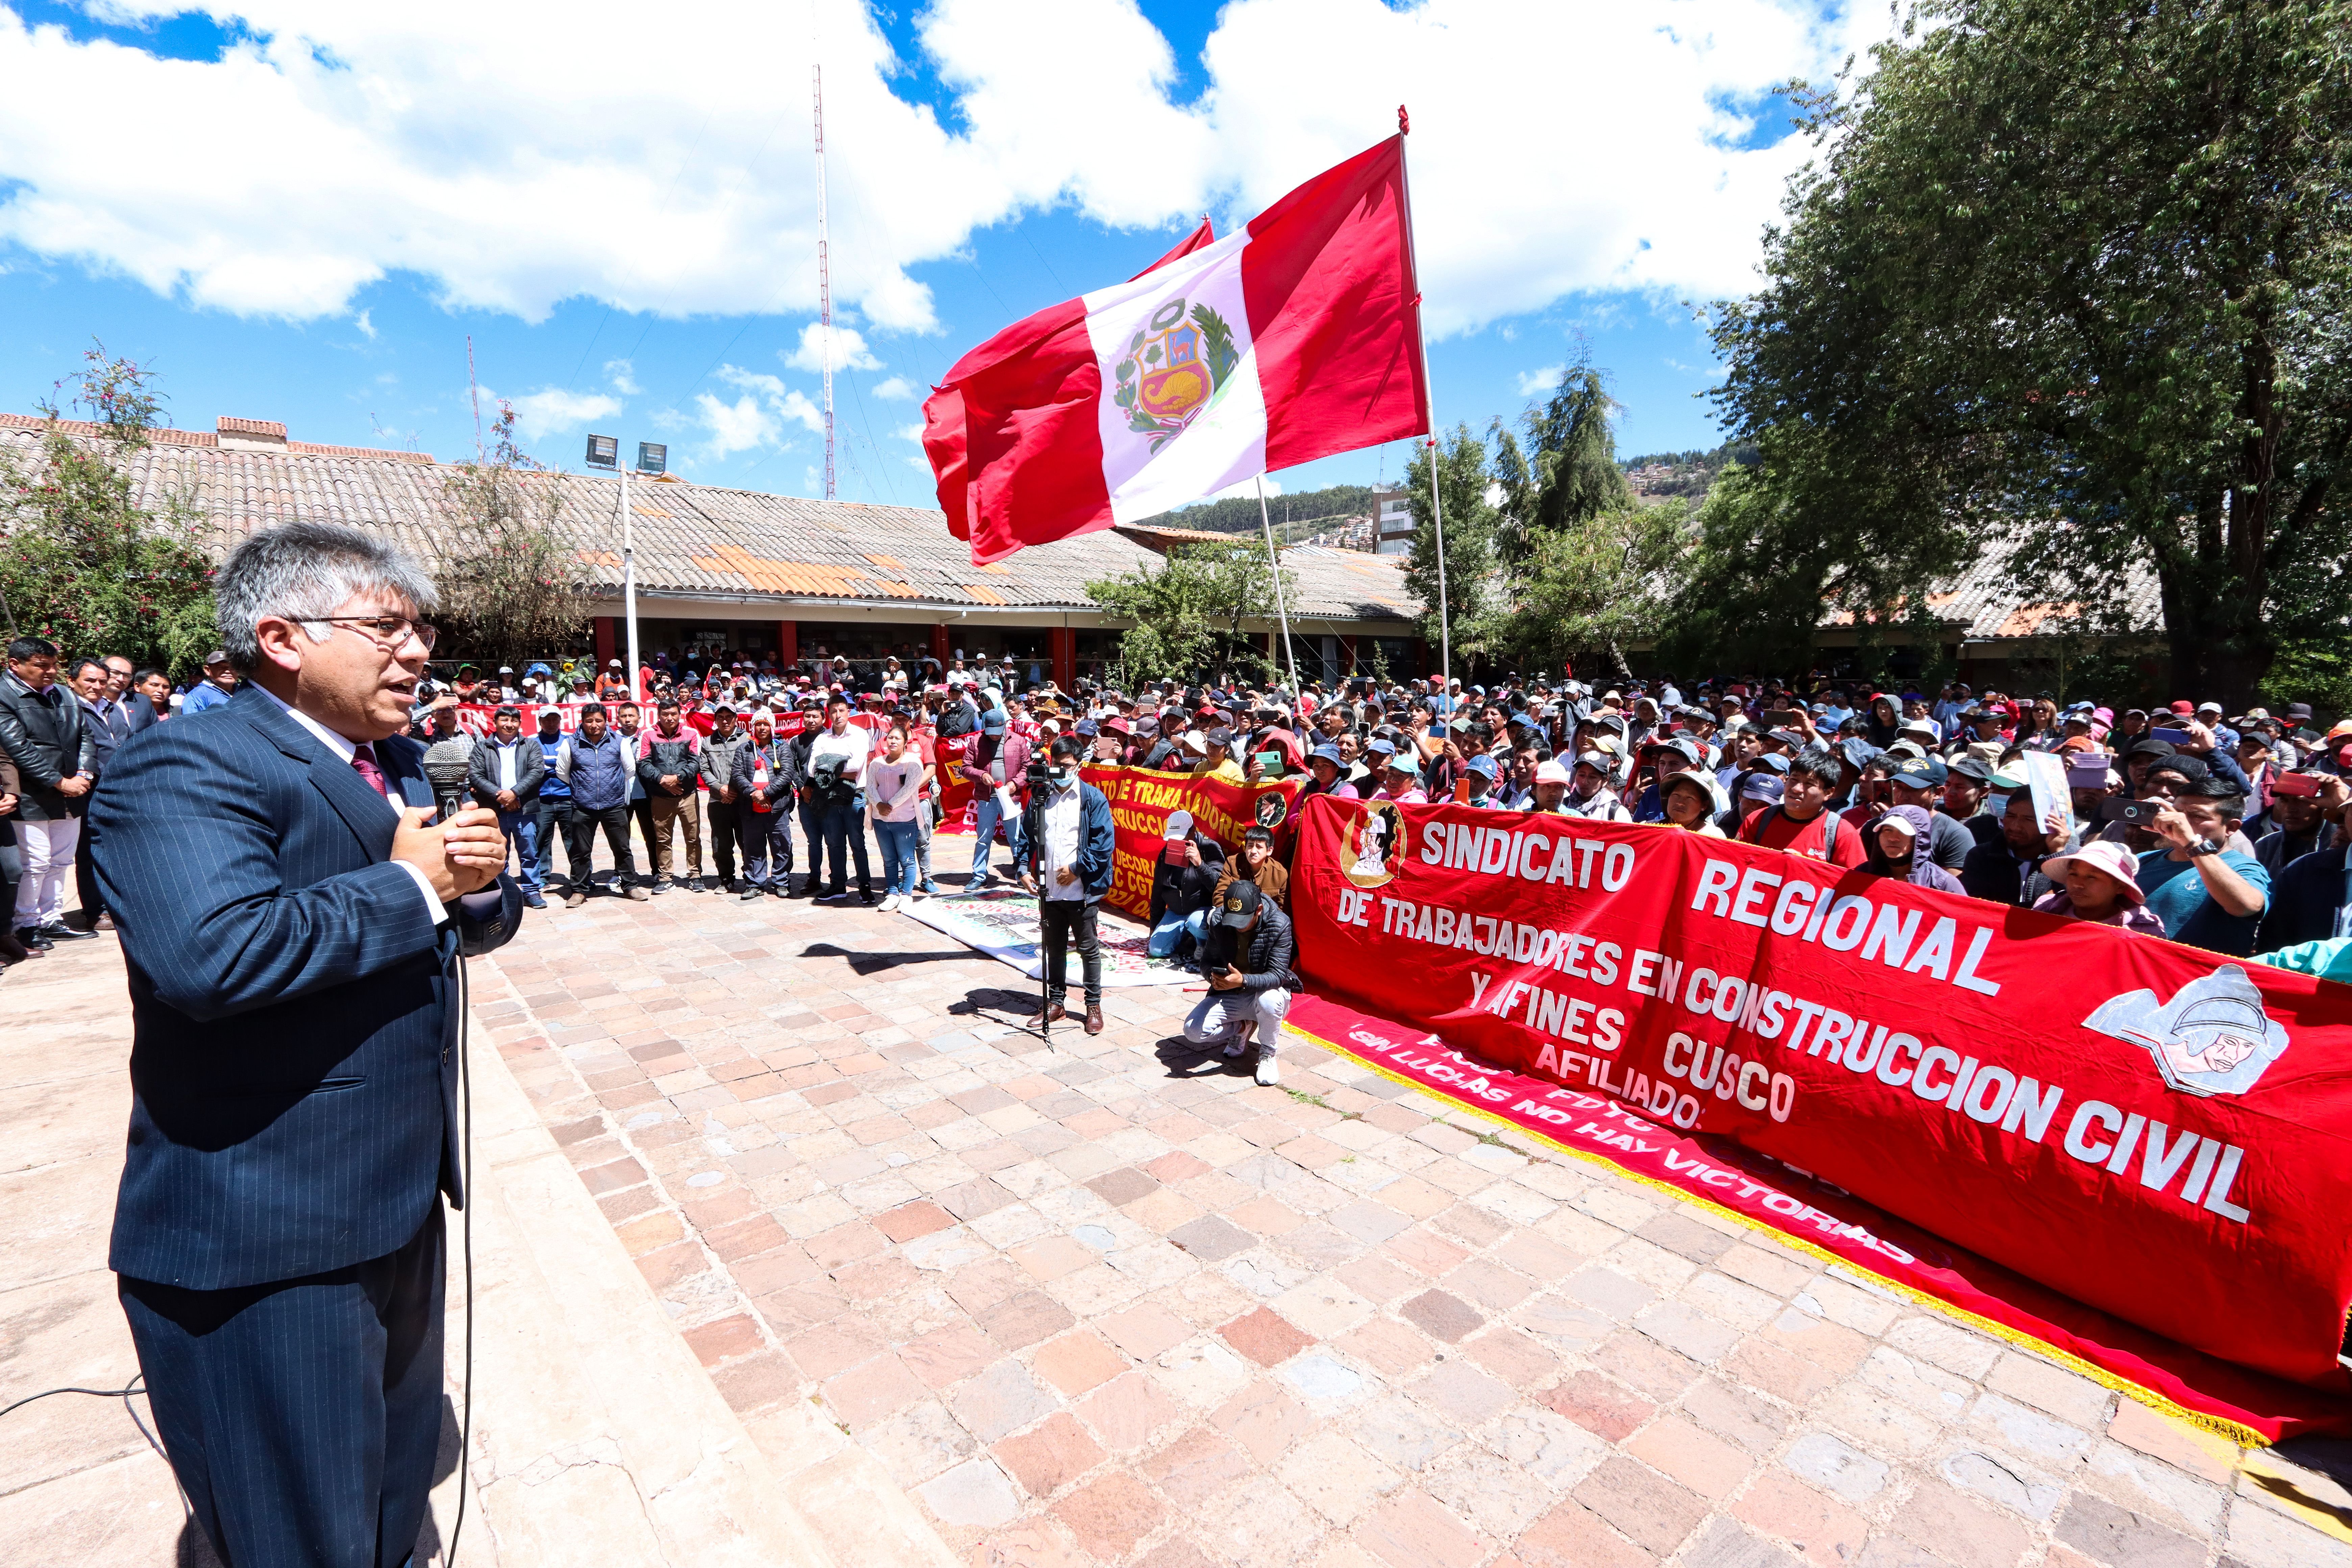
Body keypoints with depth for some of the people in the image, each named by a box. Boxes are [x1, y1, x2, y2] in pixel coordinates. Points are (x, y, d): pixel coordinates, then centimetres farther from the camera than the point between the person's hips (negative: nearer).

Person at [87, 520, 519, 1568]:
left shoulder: (395, 761, 10)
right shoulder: (183, 772, -17)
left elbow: (468, 928, 15)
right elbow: (213, 951, -35)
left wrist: (479, 884, -8)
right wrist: (411, 883, -22)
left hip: (403, 1199, 8)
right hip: (265, 1239, -8)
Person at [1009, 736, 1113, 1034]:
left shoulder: (1093, 799, -6)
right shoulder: (1040, 796, 6)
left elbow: (1103, 843, -10)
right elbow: (1024, 834, 10)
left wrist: (1077, 869, -13)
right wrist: (1023, 869, -2)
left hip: (1081, 891, -4)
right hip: (1048, 890, 4)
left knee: (1088, 949, 7)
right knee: (1054, 949, 16)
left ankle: (1094, 1005, 20)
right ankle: (1057, 1002, 29)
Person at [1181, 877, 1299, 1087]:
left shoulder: (1279, 925, -23)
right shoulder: (1219, 920, -13)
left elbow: (1278, 975, -26)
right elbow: (1210, 961, -3)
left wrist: (1243, 981, -44)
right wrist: (1213, 976, -28)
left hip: (1265, 991, -3)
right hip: (1228, 996, 3)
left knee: (1270, 999, -39)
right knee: (1193, 1031, -19)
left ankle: (1268, 1054, -8)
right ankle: (1242, 1027, 12)